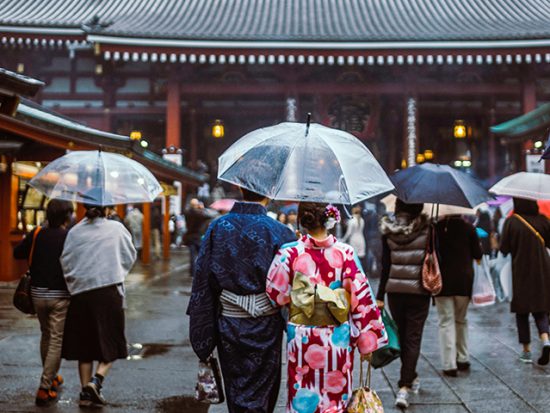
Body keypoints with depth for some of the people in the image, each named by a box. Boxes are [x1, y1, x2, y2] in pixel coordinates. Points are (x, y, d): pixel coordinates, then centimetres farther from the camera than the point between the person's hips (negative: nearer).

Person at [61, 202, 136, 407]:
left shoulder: (74, 232, 1)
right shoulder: (116, 228, -1)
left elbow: (65, 262, -1)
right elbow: (130, 257, 7)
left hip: (80, 292, 2)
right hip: (109, 291, -2)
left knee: (84, 344, 12)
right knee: (111, 342, 9)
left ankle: (85, 391, 11)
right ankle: (96, 380, -11)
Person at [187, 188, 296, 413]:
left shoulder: (218, 227, -3)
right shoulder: (279, 232, -13)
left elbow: (203, 278, -1)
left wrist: (203, 330, 6)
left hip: (228, 324, 3)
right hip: (265, 326, -3)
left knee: (235, 391, 20)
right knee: (259, 394, 8)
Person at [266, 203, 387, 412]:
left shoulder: (290, 252, -11)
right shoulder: (345, 253, -9)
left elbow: (275, 293, -5)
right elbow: (361, 297, -8)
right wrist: (368, 340, 0)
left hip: (302, 339, 0)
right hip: (338, 338, 0)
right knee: (336, 394, 15)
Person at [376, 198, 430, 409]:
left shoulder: (388, 231, -2)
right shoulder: (426, 229, -7)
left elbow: (385, 266, -2)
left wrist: (380, 296, 2)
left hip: (395, 291, 2)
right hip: (419, 291, -2)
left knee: (402, 336, 19)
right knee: (413, 338, 2)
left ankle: (411, 377, 35)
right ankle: (404, 387, -8)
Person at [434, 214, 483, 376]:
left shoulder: (437, 228, -7)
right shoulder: (468, 228, -5)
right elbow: (478, 254, 0)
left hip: (442, 280, -2)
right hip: (464, 281, 2)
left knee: (446, 322, 1)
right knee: (461, 320, 19)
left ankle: (449, 364, -4)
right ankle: (463, 359, 24)